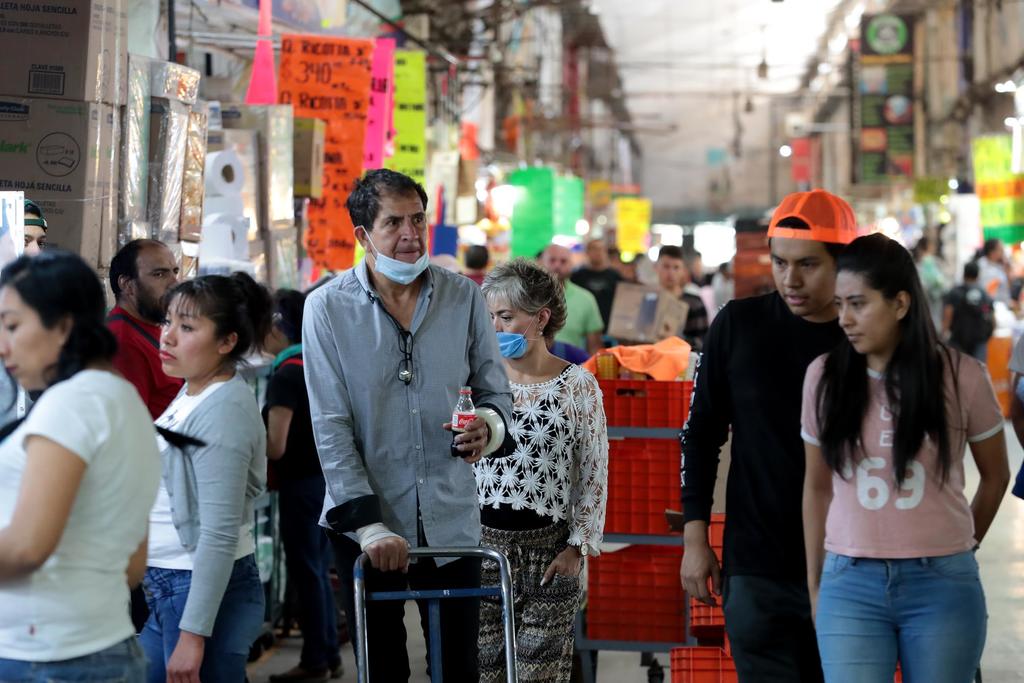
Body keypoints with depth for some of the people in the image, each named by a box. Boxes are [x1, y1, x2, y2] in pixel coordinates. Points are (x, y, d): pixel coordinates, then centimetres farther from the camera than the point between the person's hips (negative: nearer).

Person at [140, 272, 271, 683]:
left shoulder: (224, 410, -18)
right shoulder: (192, 394, 10)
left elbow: (220, 534, -22)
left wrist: (193, 633, -23)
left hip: (206, 587, -9)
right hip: (162, 587, 9)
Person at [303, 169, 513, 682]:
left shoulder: (464, 298, 2)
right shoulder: (328, 307, -5)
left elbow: (495, 390, 12)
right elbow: (331, 427, -8)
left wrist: (488, 425, -14)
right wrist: (369, 524, -15)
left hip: (452, 521, 2)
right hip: (366, 525, -1)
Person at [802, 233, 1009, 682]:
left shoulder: (960, 376, -4)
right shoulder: (825, 376, 0)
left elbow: (996, 475, 12)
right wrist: (814, 585, 13)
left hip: (942, 586, 0)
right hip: (851, 586, 1)